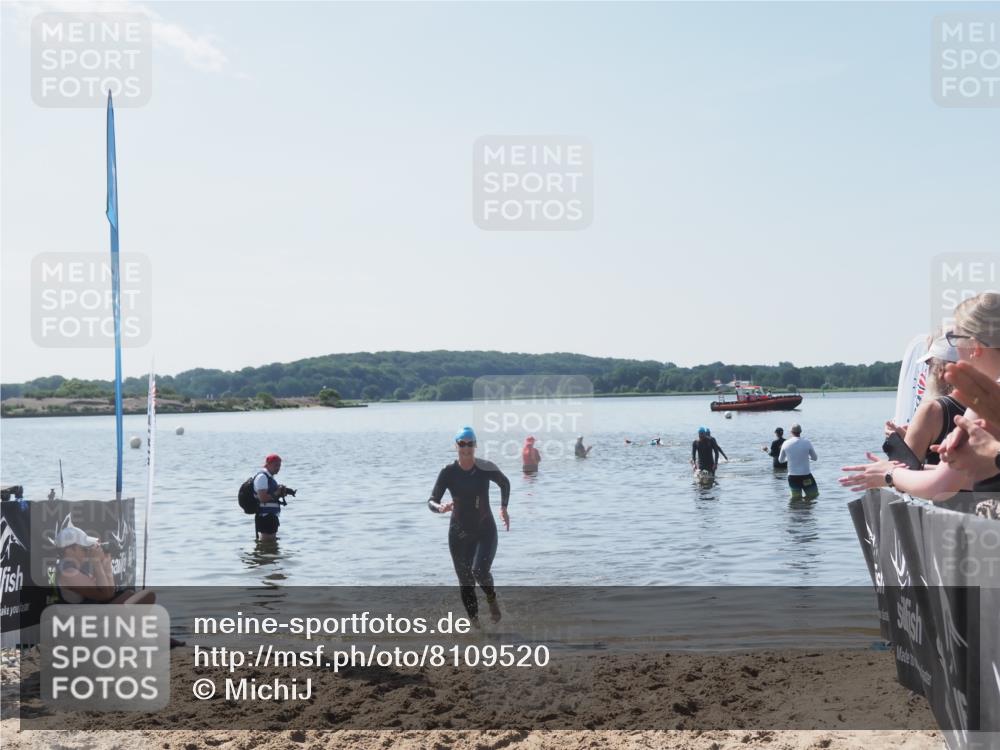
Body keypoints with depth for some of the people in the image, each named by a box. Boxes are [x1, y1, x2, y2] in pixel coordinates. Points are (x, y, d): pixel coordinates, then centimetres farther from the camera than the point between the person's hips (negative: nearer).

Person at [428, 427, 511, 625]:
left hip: (485, 531, -1)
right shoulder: (448, 473, -10)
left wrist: (503, 508, -1)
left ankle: (492, 598, 10)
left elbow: (505, 483, 10)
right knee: (465, 582, 5)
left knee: (480, 571, -23)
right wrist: (439, 507, -33)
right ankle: (474, 621, 23)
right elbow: (431, 501, -10)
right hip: (459, 534, 1)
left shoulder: (486, 468, -10)